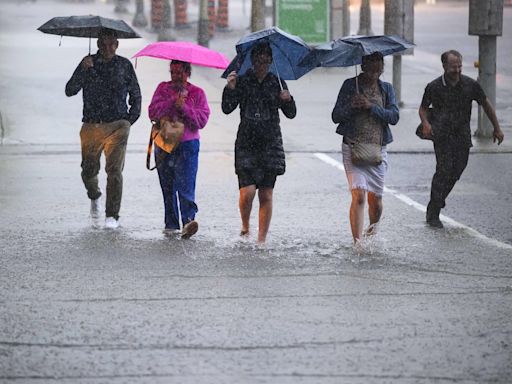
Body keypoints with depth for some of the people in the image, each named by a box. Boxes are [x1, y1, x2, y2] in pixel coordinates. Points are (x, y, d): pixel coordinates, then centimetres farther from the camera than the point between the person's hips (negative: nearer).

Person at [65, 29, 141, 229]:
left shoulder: (124, 65, 5)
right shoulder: (88, 63, 4)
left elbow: (136, 95, 15)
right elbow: (70, 90, -4)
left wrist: (130, 120, 5)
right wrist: (83, 70, -17)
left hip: (117, 125, -1)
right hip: (91, 125, 1)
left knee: (114, 170, -11)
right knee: (89, 169, 4)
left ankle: (112, 216, -5)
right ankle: (94, 197, 37)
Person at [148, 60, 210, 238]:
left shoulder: (197, 93, 6)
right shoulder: (163, 88, 11)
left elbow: (202, 119, -4)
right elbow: (153, 112, -2)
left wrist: (184, 107, -15)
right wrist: (172, 102, -13)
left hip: (187, 145, -3)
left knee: (185, 185, -15)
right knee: (167, 187, 7)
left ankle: (188, 220, -25)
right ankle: (171, 223, 13)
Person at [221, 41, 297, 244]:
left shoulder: (276, 83, 6)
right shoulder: (242, 81, 2)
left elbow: (291, 114, 6)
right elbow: (227, 109, -5)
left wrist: (288, 100, -14)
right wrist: (230, 89, -20)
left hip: (271, 145, 1)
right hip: (246, 144, -1)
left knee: (266, 195, 0)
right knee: (247, 192, -12)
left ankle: (262, 239, 6)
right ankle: (245, 227, 16)